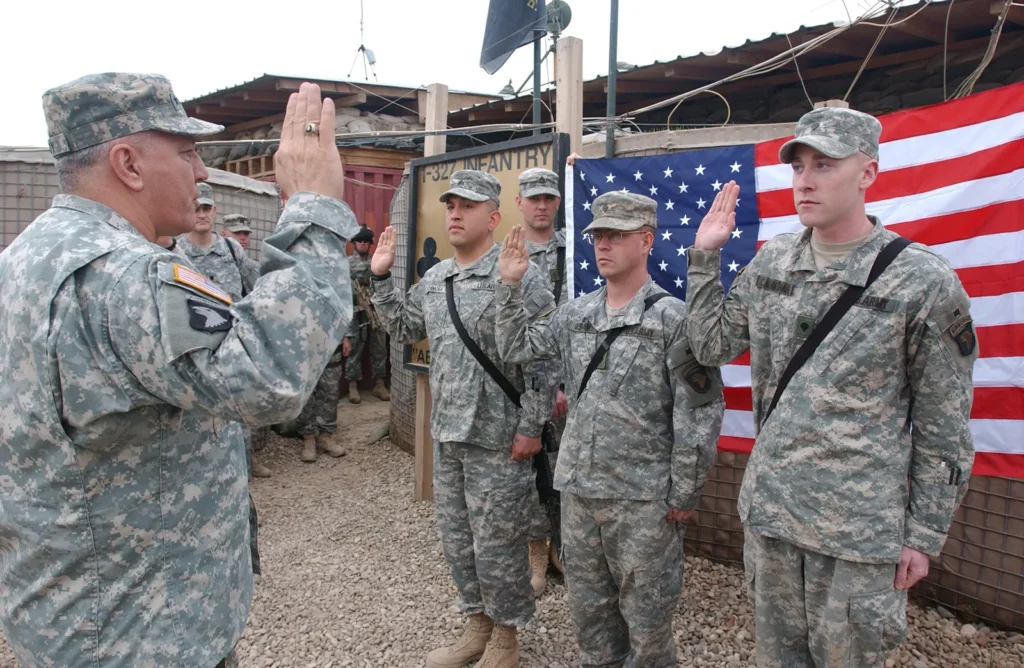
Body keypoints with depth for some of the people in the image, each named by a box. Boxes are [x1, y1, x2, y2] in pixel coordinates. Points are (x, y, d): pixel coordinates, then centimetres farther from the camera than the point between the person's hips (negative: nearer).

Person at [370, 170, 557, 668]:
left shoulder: (518, 277, -13)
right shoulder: (434, 278, 10)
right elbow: (404, 329, 21)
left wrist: (531, 426, -16)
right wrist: (381, 278, 12)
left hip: (498, 439, -7)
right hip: (446, 434, 8)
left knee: (496, 544, 7)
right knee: (456, 539, 18)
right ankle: (478, 624, 38)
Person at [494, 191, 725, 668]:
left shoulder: (673, 318, -11)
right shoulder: (575, 313, 6)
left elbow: (700, 412, -12)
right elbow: (515, 349, 13)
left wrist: (684, 494, -11)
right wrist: (510, 285, 4)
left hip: (643, 496, -5)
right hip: (578, 489, 6)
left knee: (646, 616, 11)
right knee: (587, 609, 20)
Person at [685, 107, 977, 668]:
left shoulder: (923, 281, -11)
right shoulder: (771, 261, 3)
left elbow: (944, 426, -6)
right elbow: (710, 346, 9)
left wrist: (924, 535, -5)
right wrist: (704, 255, 3)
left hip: (859, 527, -4)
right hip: (769, 511, 5)